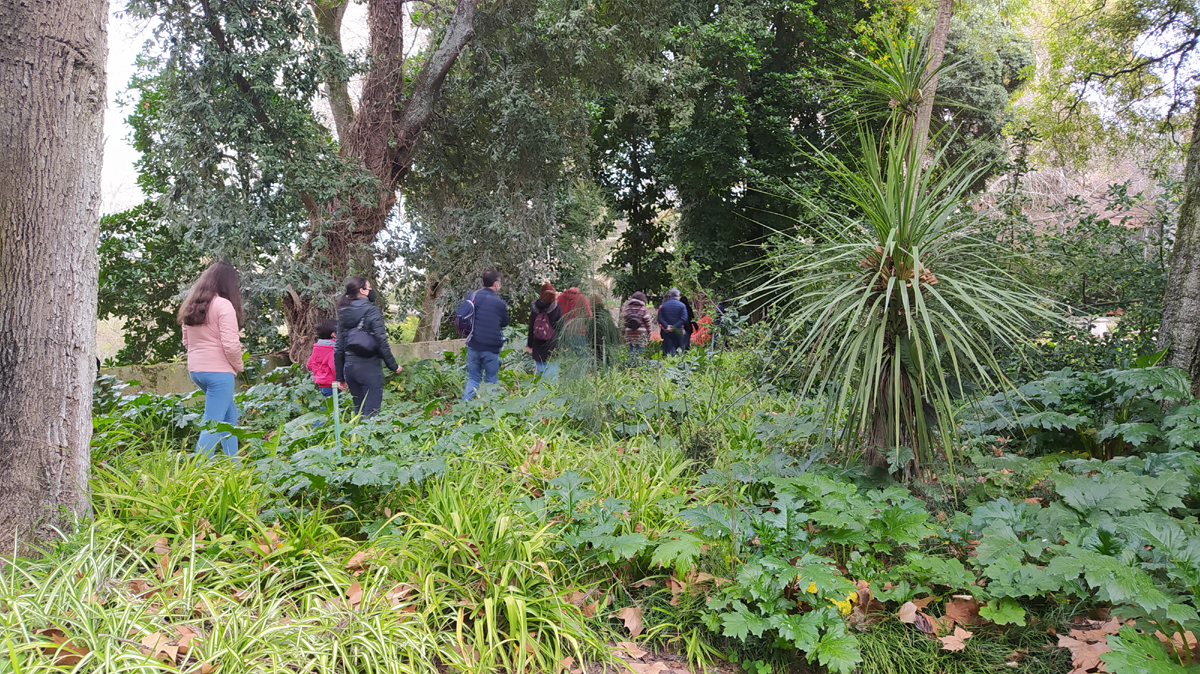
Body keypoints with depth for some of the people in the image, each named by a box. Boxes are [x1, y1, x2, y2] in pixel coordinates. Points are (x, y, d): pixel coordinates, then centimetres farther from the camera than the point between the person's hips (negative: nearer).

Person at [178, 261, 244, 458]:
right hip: (219, 371, -9)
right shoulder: (223, 305, -13)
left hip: (195, 370, 9)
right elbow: (230, 345, -17)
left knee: (230, 415, 21)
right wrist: (238, 366, -1)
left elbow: (186, 342, 18)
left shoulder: (190, 306, 12)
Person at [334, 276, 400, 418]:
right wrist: (393, 365, -2)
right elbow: (382, 342, -13)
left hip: (349, 367, 6)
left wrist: (340, 377, 17)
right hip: (369, 367, -6)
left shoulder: (343, 314, 10)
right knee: (371, 412, -4)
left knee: (359, 411, 17)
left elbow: (338, 347, 12)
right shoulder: (371, 311, -8)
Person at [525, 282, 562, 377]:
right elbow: (561, 328, -2)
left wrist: (529, 345, 13)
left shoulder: (534, 308, 1)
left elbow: (531, 327, 5)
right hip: (552, 346, -2)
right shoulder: (557, 308, -5)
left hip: (538, 347, 2)